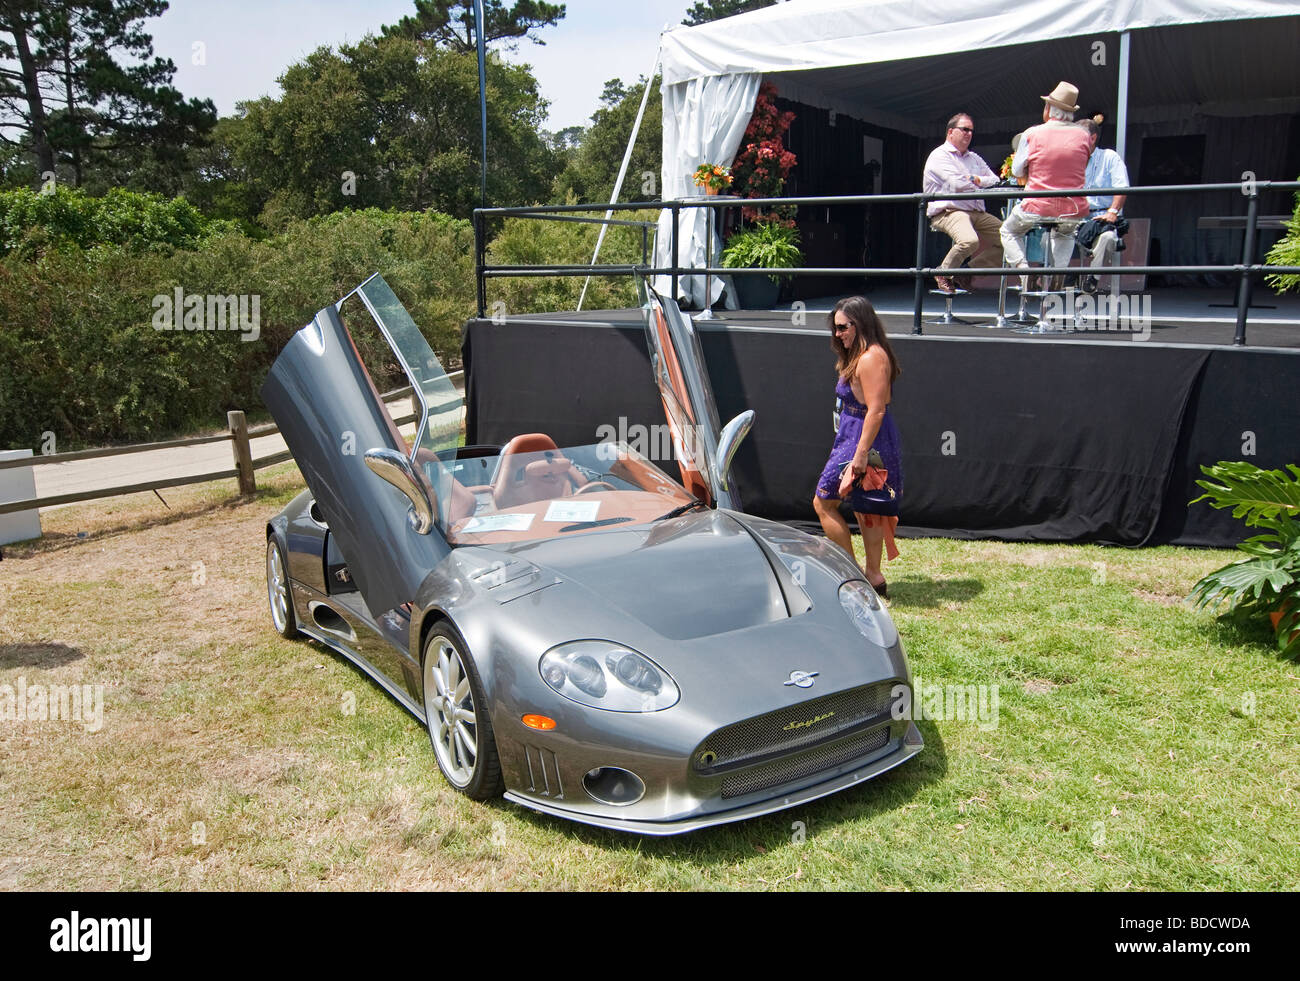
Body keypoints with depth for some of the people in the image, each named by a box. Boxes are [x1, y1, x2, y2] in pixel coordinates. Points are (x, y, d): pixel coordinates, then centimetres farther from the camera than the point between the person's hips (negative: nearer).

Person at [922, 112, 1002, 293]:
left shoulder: (974, 158, 24)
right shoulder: (939, 156, -1)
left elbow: (995, 180, 15)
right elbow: (957, 184, -15)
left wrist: (977, 180, -7)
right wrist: (981, 187, 3)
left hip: (977, 213, 8)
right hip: (948, 212, -8)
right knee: (969, 240, -36)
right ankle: (944, 273, -8)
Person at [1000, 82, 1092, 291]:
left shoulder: (1032, 134, -5)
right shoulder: (1082, 135, 2)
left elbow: (1017, 171, 3)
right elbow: (1080, 170, 14)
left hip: (1038, 207, -3)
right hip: (1074, 210, 3)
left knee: (1009, 232, 26)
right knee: (1065, 235, 37)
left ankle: (1023, 271, 2)